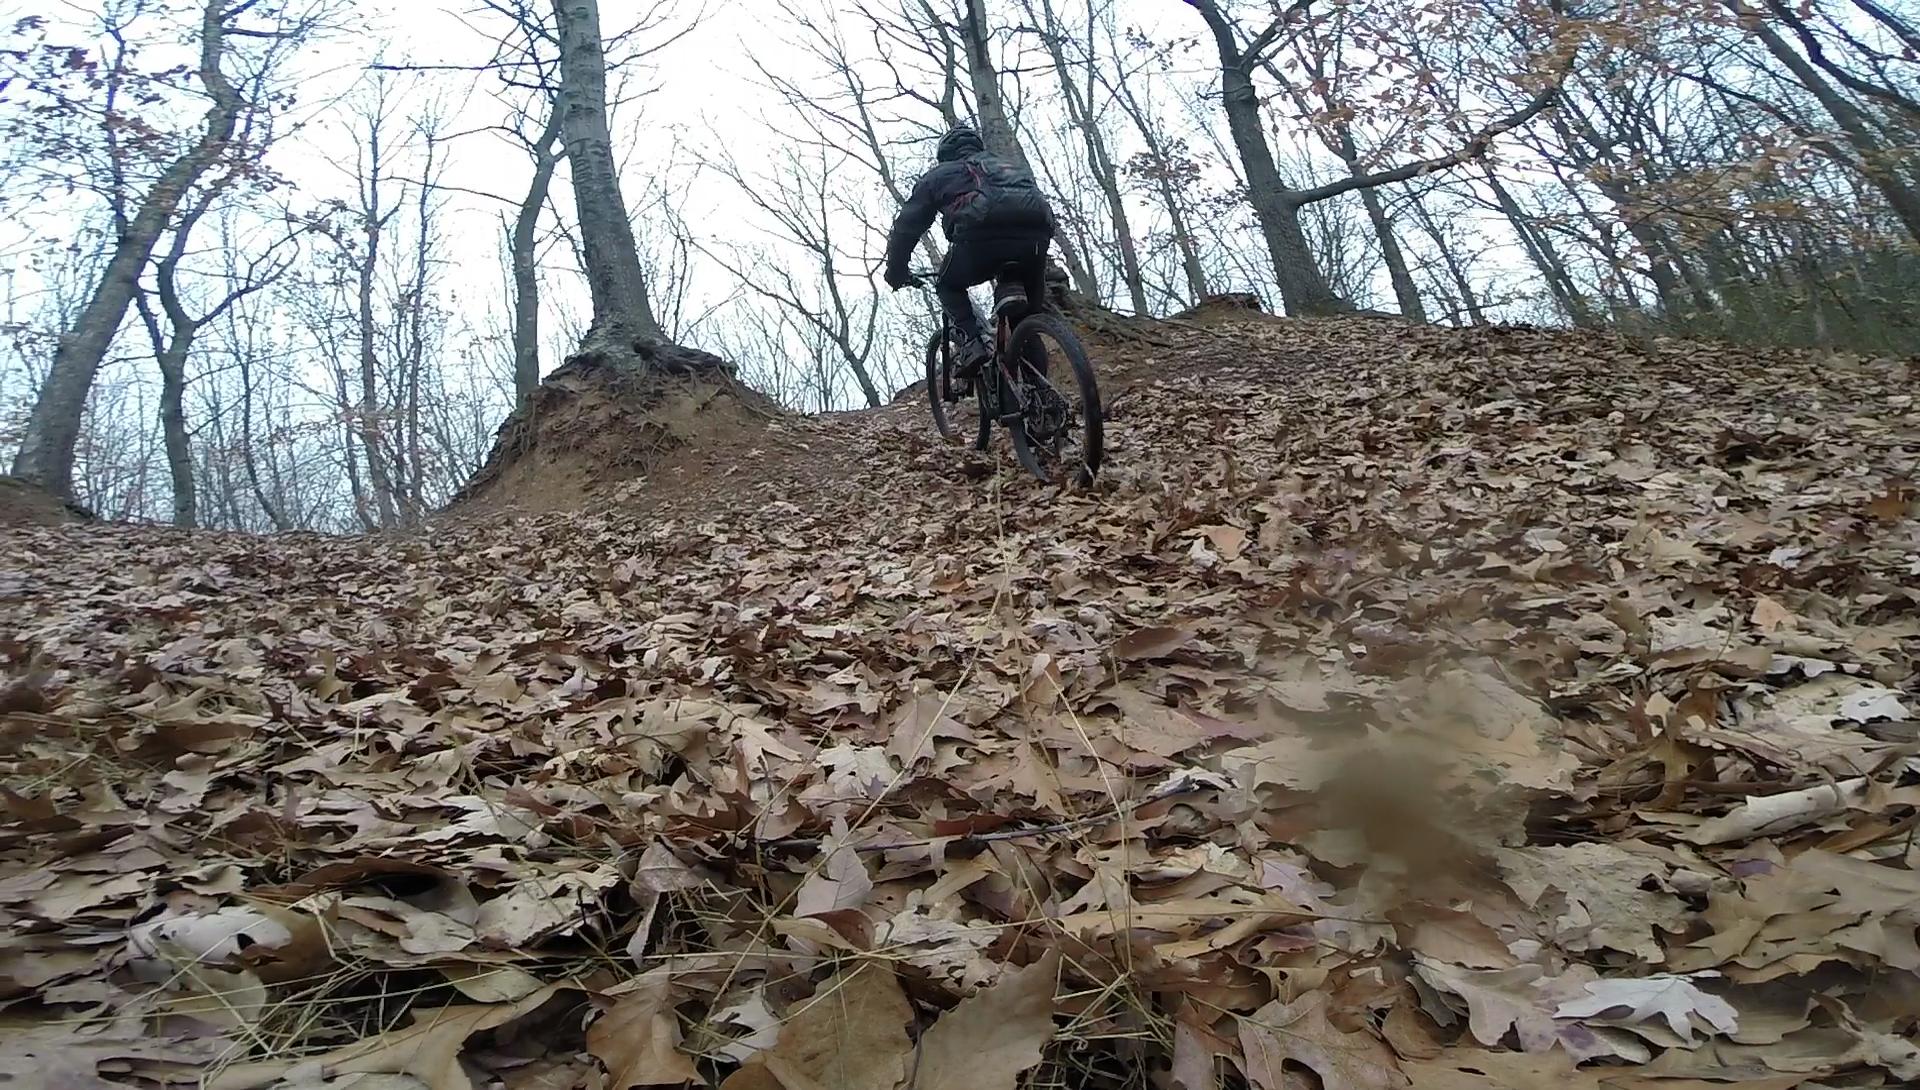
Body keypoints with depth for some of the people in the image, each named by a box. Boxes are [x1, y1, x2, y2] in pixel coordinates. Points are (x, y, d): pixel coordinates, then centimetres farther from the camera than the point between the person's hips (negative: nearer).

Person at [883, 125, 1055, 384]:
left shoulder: (938, 175, 30)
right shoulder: (1007, 165, 43)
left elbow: (907, 224, 29)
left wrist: (896, 270, 41)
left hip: (982, 234, -3)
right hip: (1038, 232, 4)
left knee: (949, 285, 24)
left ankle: (973, 345, 3)